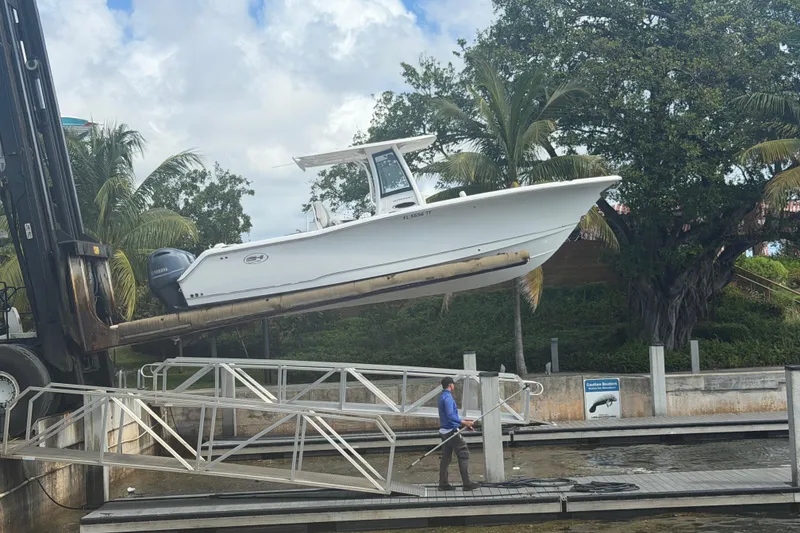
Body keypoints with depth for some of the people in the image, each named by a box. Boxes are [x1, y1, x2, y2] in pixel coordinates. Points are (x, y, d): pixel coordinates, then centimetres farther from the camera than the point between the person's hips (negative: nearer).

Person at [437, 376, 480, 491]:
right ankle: (466, 483, -7)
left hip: (444, 432, 10)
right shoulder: (448, 398, -15)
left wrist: (464, 423, 23)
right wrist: (464, 422, -30)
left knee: (446, 457, 11)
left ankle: (443, 484, 12)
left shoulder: (442, 397, 16)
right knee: (464, 454, -6)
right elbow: (450, 416, -24)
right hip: (451, 430, -10)